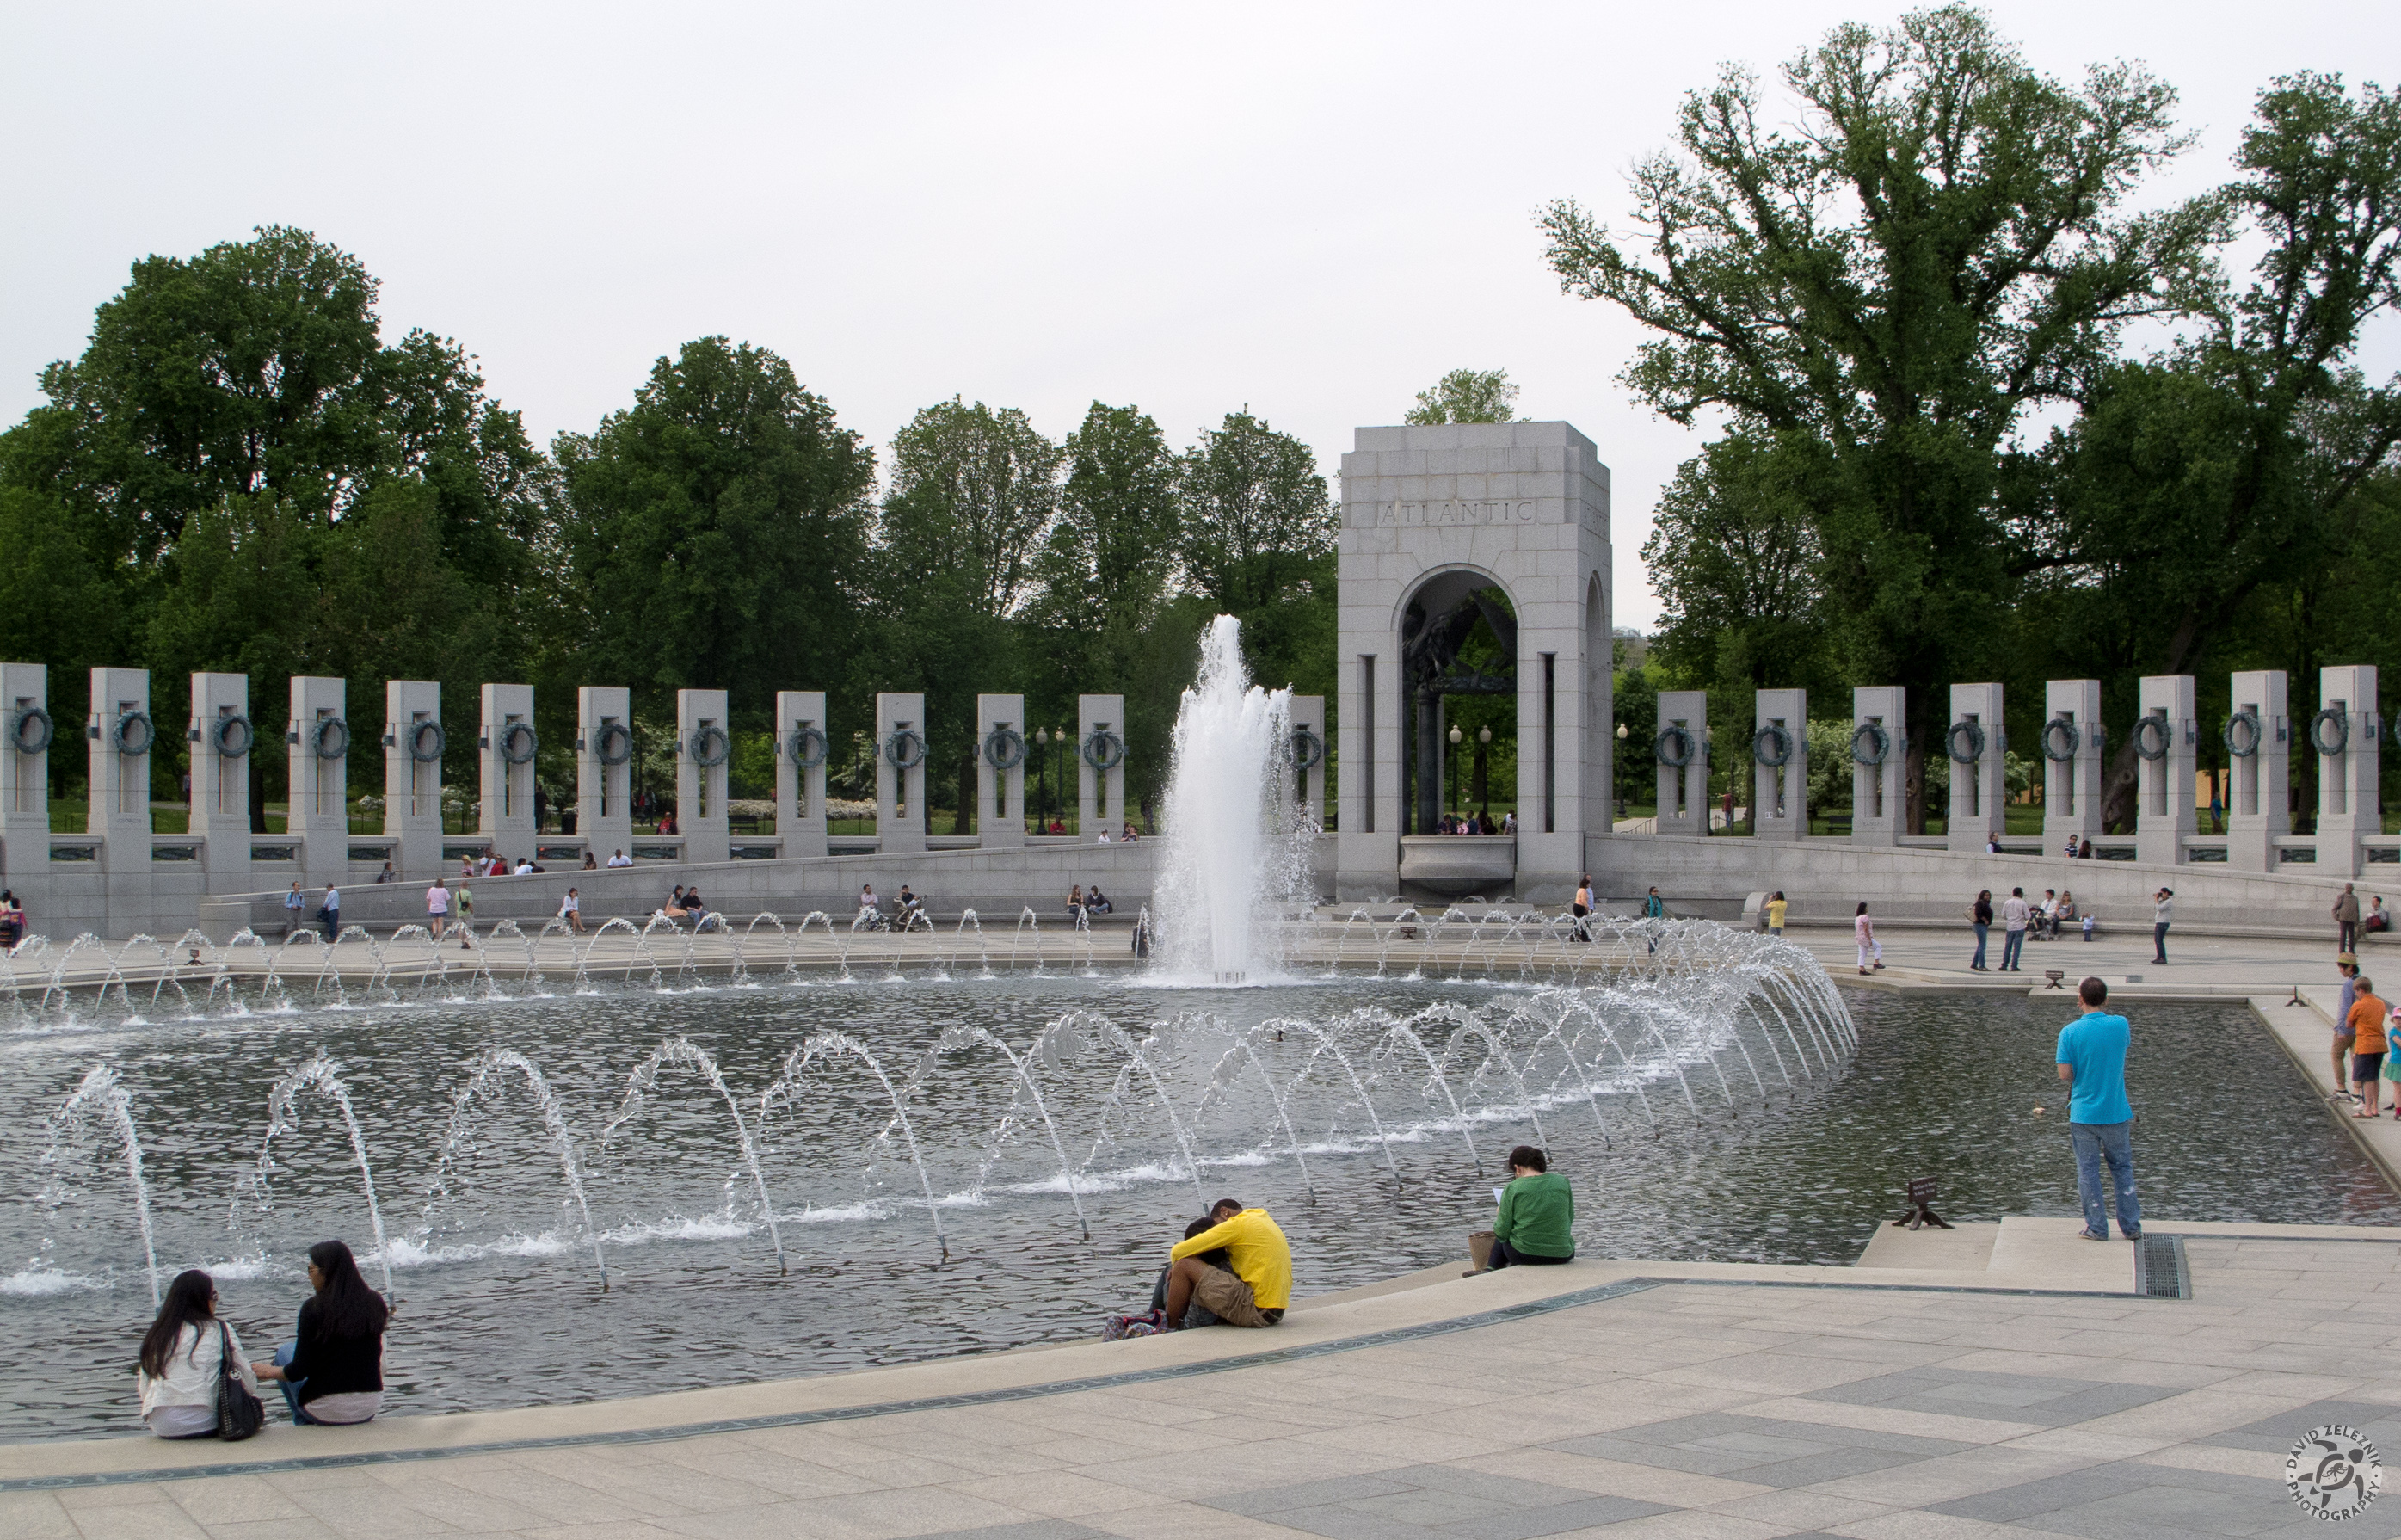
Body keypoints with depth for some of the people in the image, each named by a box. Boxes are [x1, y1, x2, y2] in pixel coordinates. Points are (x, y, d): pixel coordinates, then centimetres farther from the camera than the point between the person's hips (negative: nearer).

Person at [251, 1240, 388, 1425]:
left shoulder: (314, 1307, -14)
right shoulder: (375, 1303, -2)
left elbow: (299, 1371, -10)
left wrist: (268, 1371, 7)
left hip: (327, 1412, -4)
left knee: (285, 1351, 20)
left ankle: (304, 1423, 26)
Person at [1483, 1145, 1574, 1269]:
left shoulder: (1512, 1188, -10)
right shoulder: (1563, 1182, -2)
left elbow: (1502, 1231, -7)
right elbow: (1569, 1219, 9)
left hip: (1524, 1256, -2)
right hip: (1562, 1256, 2)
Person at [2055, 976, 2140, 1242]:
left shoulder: (2070, 1032, -12)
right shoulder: (2120, 1025, -6)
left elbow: (2065, 1074, -11)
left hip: (2083, 1113, -2)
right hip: (2116, 1112, 2)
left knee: (2088, 1171, 8)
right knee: (2122, 1167, 14)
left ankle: (2097, 1228, 10)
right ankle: (2131, 1227, 18)